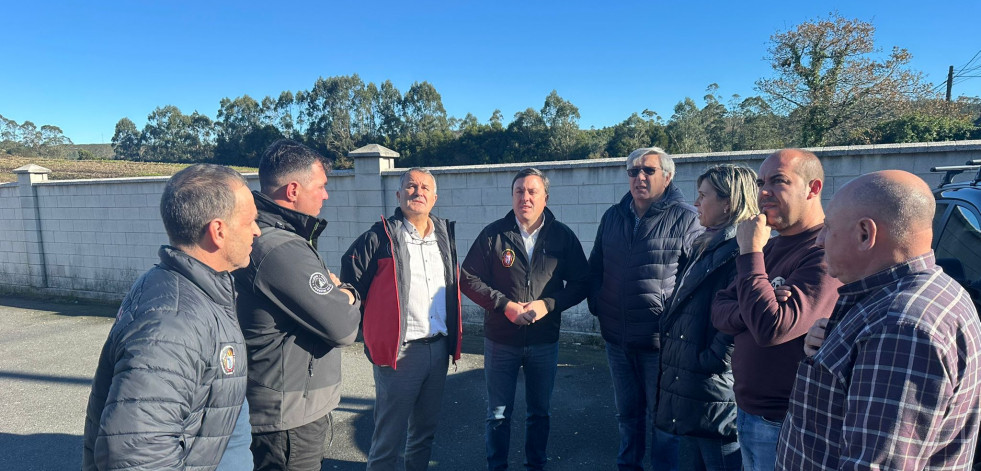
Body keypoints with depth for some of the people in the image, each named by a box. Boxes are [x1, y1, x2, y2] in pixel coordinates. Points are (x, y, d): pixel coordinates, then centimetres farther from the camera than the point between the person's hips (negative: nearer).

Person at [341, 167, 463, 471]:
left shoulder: (445, 234, 9)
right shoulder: (380, 238, -9)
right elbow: (350, 286, -7)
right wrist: (373, 331, -4)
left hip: (439, 349, 6)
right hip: (400, 352, -5)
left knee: (426, 430, 20)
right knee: (389, 435, 5)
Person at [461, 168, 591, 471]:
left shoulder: (563, 236, -3)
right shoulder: (494, 234, -5)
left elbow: (580, 283, -1)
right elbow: (469, 279, -4)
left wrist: (548, 304, -17)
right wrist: (505, 305, -16)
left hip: (545, 341, 1)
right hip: (500, 340, -1)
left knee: (539, 411, 18)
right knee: (499, 413, 13)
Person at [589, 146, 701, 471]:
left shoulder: (685, 218, -7)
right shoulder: (612, 217, 8)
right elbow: (595, 267, 16)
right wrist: (597, 304, 8)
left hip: (661, 340, -5)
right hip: (617, 338, 5)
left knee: (661, 418, 10)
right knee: (627, 413, 21)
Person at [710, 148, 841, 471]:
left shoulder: (825, 254, -21)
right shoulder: (770, 247, 7)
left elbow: (772, 329, -31)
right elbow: (719, 313, 3)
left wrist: (750, 252, -24)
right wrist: (751, 310, -19)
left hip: (783, 423, -8)